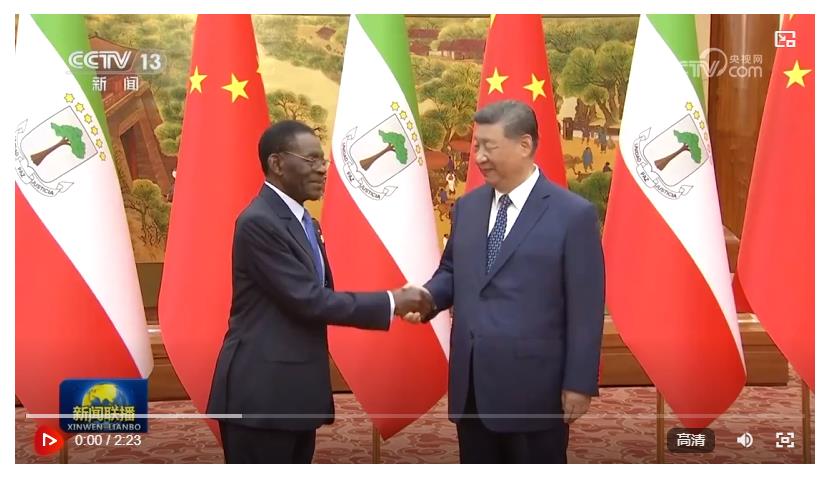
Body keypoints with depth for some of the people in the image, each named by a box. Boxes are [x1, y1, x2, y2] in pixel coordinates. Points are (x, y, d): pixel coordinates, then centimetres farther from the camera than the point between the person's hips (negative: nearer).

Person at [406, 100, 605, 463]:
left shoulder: (573, 214, -8)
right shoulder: (467, 207, 10)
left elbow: (585, 308, -9)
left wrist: (579, 383, -11)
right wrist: (428, 296, -5)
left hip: (533, 388, -6)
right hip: (471, 384, 6)